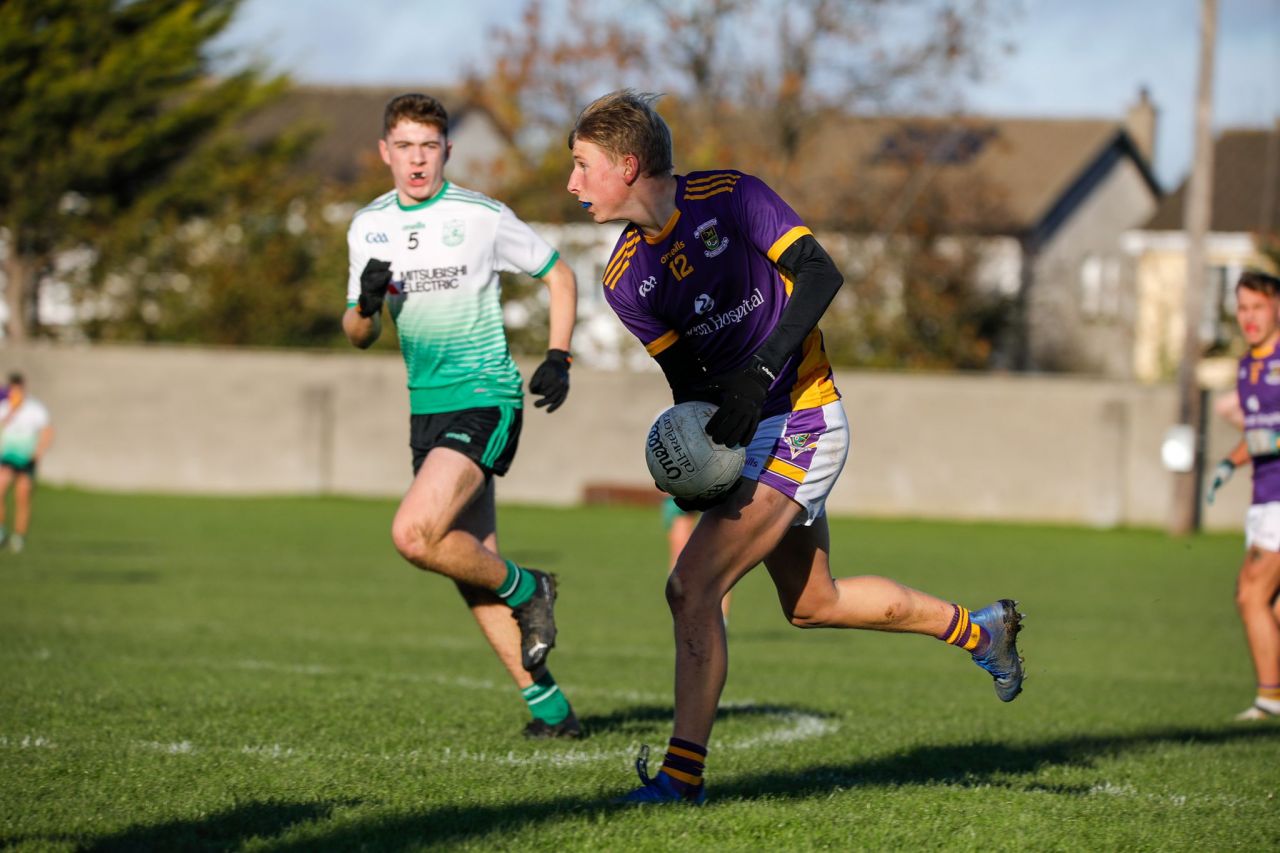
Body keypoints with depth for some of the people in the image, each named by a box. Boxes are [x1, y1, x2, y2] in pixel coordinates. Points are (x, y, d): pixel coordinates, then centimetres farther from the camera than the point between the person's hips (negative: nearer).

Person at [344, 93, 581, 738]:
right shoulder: (367, 227, 7)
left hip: (486, 399, -6)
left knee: (414, 536, -23)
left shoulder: (482, 217, -7)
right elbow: (358, 335, 12)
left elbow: (559, 276, 5)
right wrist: (366, 306, -10)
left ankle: (527, 592, 2)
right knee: (472, 565, 6)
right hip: (425, 409, 6)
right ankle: (549, 708, 13)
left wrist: (558, 358, -5)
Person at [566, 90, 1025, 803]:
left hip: (800, 420, -8)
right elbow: (689, 379, 2)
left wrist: (758, 373, -27)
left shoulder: (729, 196, -14)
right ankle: (980, 630, 37)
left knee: (692, 588, -17)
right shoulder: (625, 281, 1)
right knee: (813, 604, 18)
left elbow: (821, 274, -19)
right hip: (744, 429, 8)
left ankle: (684, 773, -13)